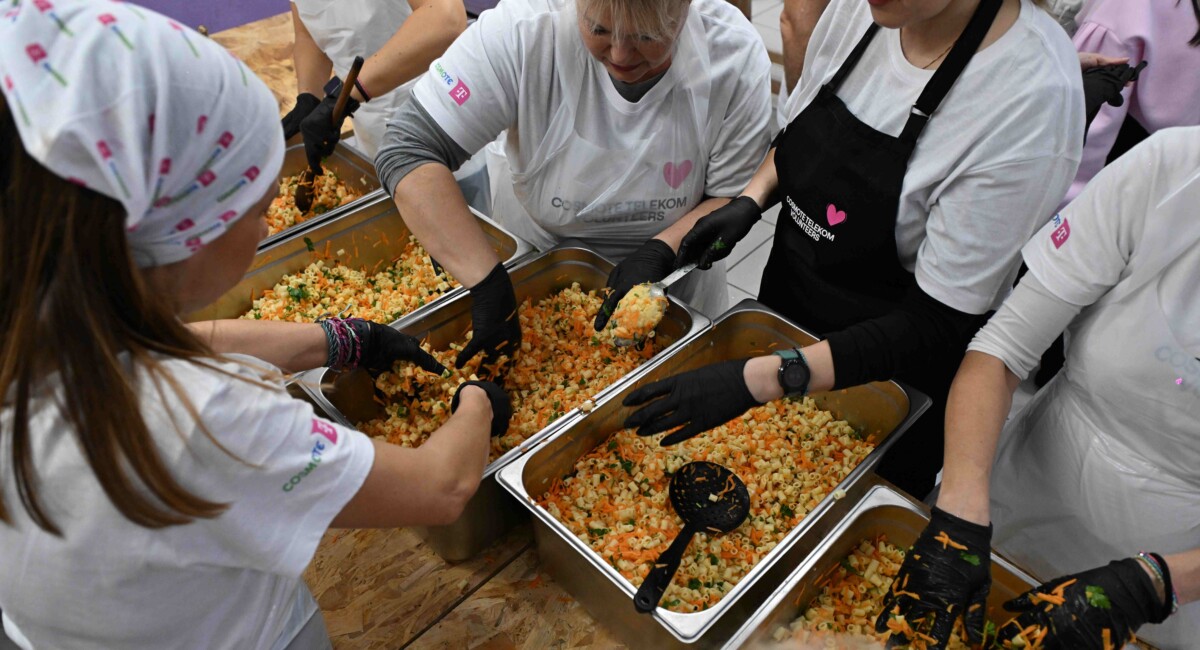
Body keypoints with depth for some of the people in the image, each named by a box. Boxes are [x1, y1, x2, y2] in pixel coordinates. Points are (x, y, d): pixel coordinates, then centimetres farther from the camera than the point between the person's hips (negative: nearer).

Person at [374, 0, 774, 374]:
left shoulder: (736, 57, -25)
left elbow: (734, 197, -14)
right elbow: (408, 151, -33)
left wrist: (663, 250, -32)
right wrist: (487, 283, -41)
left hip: (671, 268, 1)